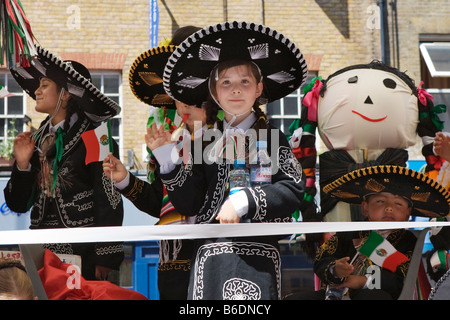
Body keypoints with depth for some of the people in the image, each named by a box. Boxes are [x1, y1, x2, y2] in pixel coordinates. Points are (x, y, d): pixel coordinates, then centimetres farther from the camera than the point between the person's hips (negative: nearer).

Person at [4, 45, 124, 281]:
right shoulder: (37, 141, 10)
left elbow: (109, 204, -11)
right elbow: (18, 205, 11)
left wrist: (105, 259, -14)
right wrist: (22, 165, -5)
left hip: (83, 254, -6)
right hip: (41, 253, 6)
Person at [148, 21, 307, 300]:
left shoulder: (272, 138, 3)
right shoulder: (207, 142, 10)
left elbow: (294, 189, -8)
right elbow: (190, 205, 6)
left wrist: (245, 201, -17)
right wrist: (169, 162, -4)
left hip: (257, 254, -2)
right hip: (210, 254, 3)